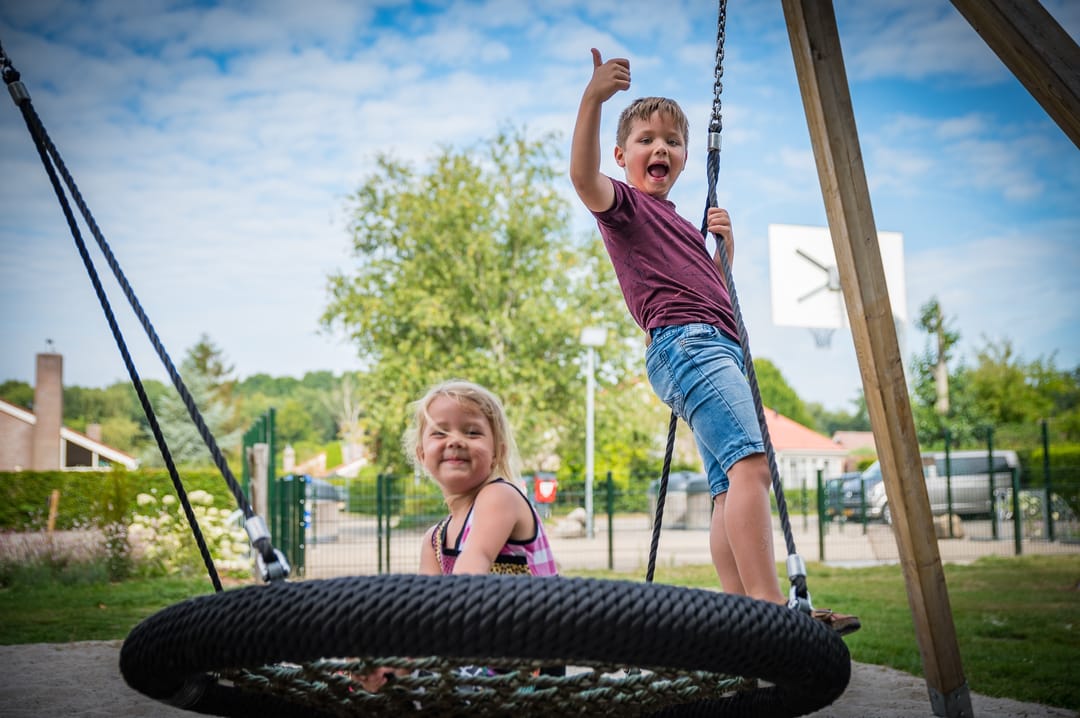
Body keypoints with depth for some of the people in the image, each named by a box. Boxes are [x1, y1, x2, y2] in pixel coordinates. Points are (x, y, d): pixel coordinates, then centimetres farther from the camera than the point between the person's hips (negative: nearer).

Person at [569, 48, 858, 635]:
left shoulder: (675, 221, 31)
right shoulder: (623, 203, 5)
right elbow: (583, 176, -18)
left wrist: (724, 246, 15)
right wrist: (593, 98, -30)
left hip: (720, 347, 10)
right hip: (684, 341, -10)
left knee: (731, 487, 1)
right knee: (749, 462, -24)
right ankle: (768, 604, -30)